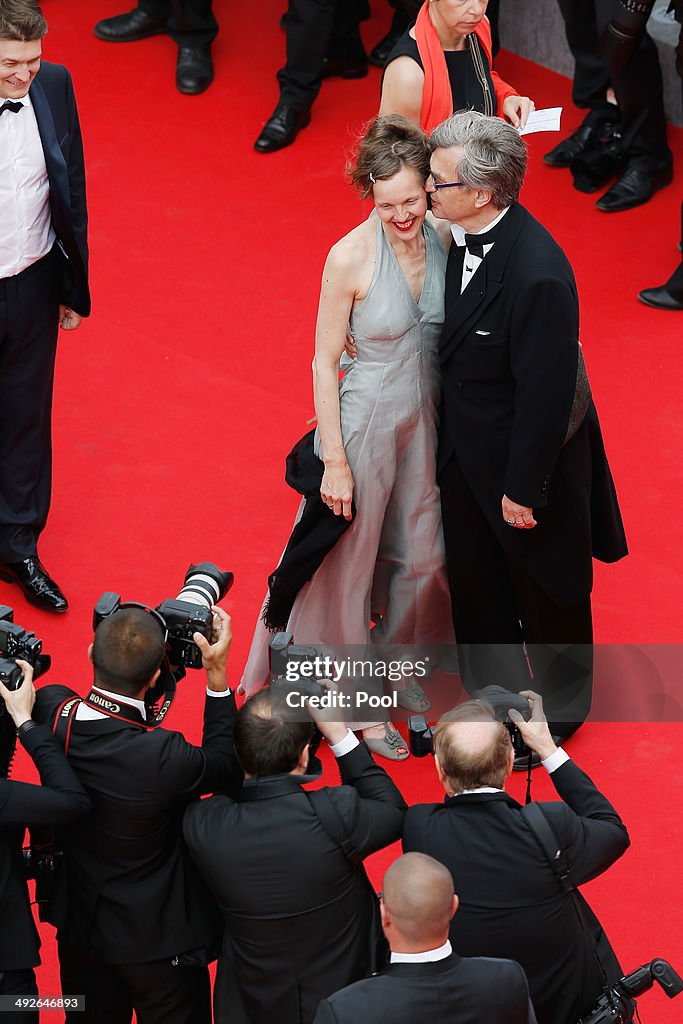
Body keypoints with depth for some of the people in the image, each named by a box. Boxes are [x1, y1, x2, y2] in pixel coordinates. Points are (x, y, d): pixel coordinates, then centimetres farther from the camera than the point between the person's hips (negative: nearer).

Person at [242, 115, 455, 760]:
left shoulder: (444, 238, -8)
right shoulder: (350, 258, -22)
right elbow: (325, 362, -14)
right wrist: (334, 460, -13)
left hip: (426, 420, 5)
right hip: (366, 421, -5)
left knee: (421, 556, 19)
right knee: (351, 561, 11)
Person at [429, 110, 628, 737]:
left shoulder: (537, 274, -35)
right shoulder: (465, 236, -10)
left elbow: (546, 389, -27)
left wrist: (525, 486, -19)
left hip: (530, 451, -7)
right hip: (468, 446, 7)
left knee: (545, 591, 18)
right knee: (475, 584, 24)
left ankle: (560, 707, 42)